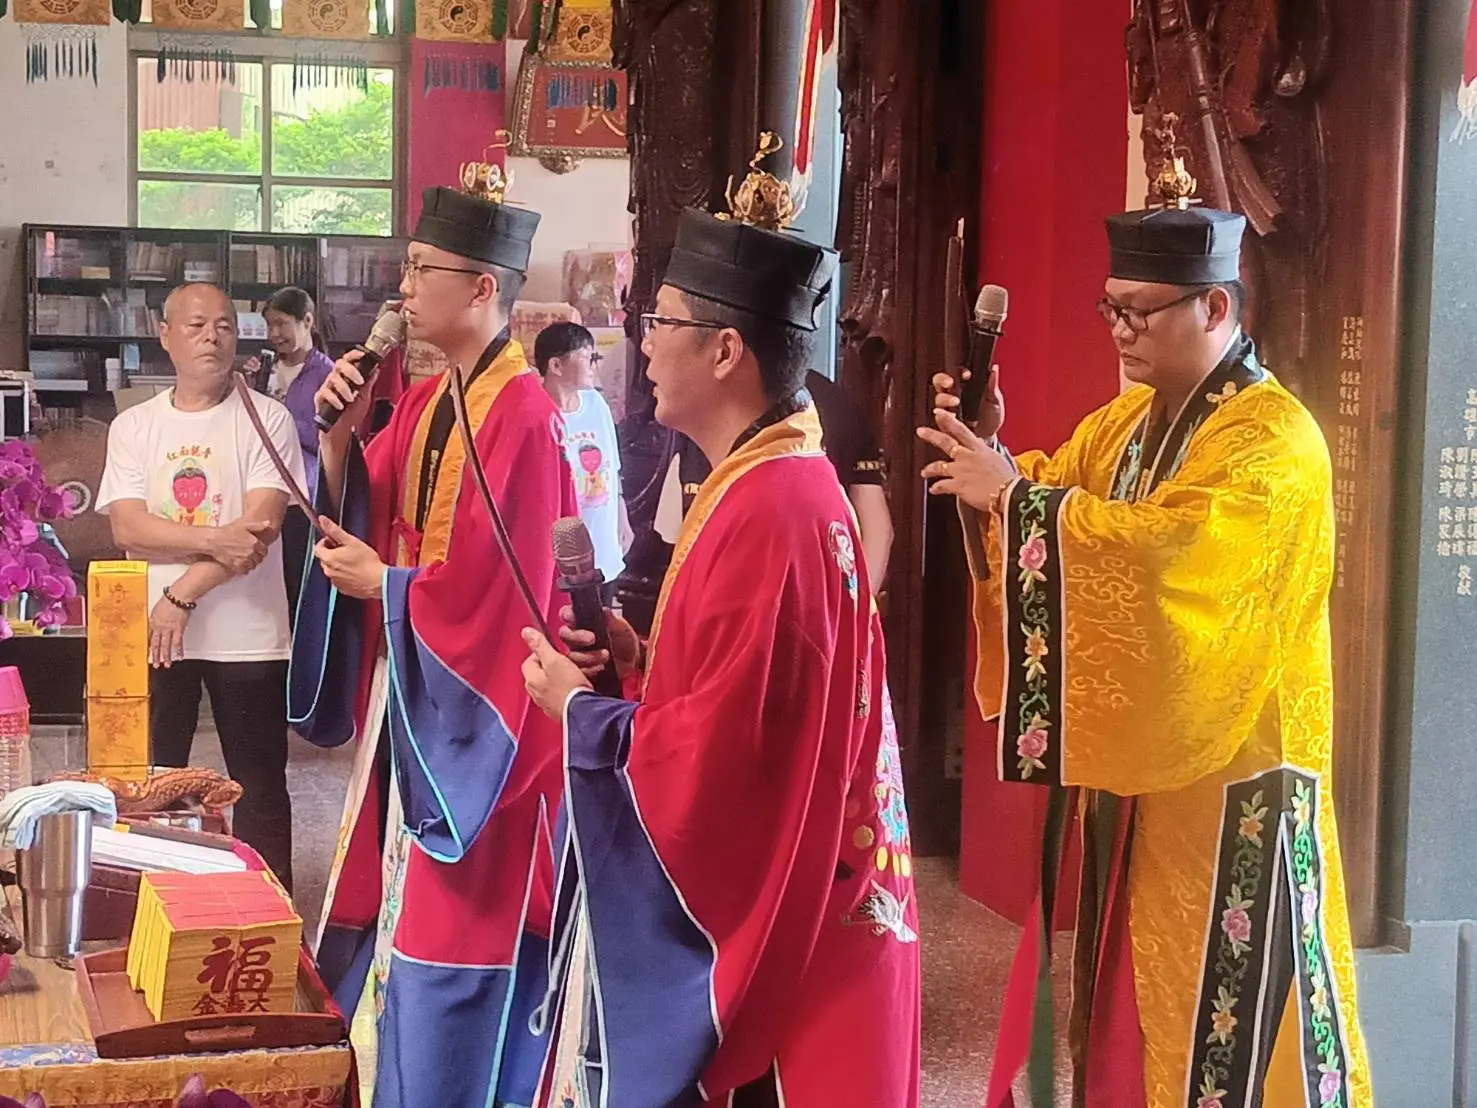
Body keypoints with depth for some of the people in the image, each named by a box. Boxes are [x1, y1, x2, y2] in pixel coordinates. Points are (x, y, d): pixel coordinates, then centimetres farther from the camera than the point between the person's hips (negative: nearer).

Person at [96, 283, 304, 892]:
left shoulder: (266, 419, -2)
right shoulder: (133, 426, 6)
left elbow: (262, 526, -13)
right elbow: (128, 528, -6)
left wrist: (182, 595, -18)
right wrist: (216, 538, -20)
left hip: (248, 635, -2)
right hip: (153, 633, 3)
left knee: (260, 788, 6)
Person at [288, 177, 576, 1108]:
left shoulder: (521, 416, -20)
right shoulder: (426, 403, 9)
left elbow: (501, 587, -22)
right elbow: (365, 522, 9)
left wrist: (382, 585, -12)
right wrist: (341, 438, -6)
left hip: (476, 709, -9)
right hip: (413, 693, 9)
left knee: (459, 942, 0)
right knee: (407, 920, 17)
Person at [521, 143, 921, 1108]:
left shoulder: (764, 512, -24)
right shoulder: (787, 479, 7)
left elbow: (715, 757, -25)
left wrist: (579, 709, -10)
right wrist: (643, 663, 4)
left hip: (763, 922, -10)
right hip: (781, 899, 10)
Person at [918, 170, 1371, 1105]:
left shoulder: (1274, 440, -16)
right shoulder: (1130, 419, 11)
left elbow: (1164, 549, -31)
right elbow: (1054, 499, 11)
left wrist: (1012, 492, -27)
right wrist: (994, 455, -9)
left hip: (1225, 782, -8)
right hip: (1129, 763, 8)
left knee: (1212, 1011, 0)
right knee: (1126, 1002, 14)